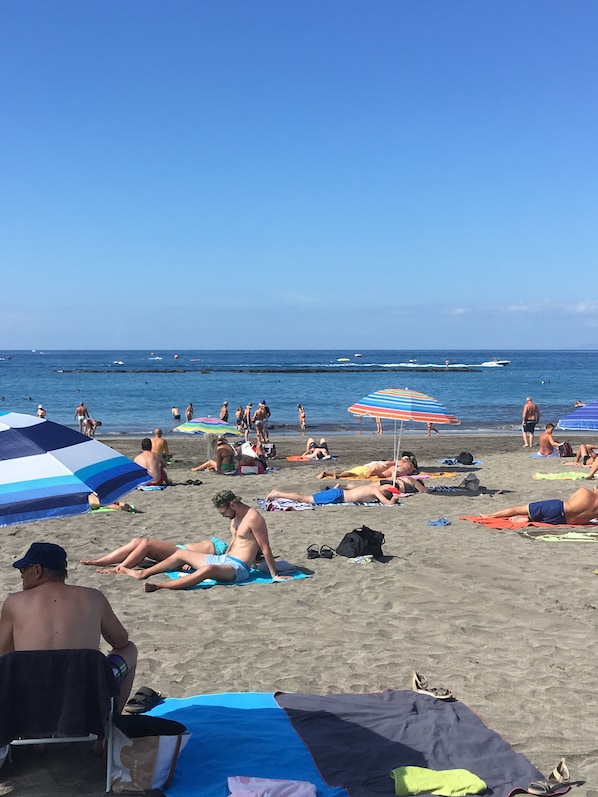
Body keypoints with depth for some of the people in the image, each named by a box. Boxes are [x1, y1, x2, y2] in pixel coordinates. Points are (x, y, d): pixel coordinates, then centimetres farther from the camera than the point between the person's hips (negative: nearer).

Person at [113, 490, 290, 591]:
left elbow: (265, 549, -17)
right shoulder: (235, 517, 12)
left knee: (208, 569, -41)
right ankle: (143, 573, 21)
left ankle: (159, 586, -51)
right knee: (181, 553, 15)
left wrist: (274, 575, -16)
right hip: (225, 559, 11)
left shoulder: (253, 517, -18)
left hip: (239, 568, -11)